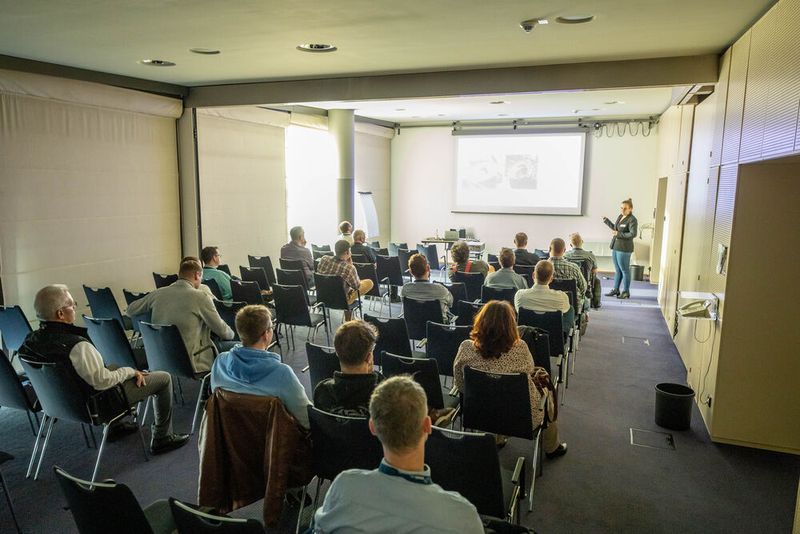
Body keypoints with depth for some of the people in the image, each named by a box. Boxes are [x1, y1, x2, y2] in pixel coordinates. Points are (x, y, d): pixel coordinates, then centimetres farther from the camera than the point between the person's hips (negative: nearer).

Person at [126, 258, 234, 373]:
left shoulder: (158, 293, 3)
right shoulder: (200, 297, -12)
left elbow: (130, 310, 20)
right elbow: (222, 331, -6)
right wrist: (231, 334, 16)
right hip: (191, 364, -7)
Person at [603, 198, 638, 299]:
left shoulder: (632, 220, -12)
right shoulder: (620, 216, 12)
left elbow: (633, 234, -21)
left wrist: (619, 234, -21)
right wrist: (607, 221, 24)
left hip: (624, 248, -8)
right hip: (615, 246, 8)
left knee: (625, 270, -1)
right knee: (617, 270, 15)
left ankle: (626, 292, 8)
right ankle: (615, 290, 23)